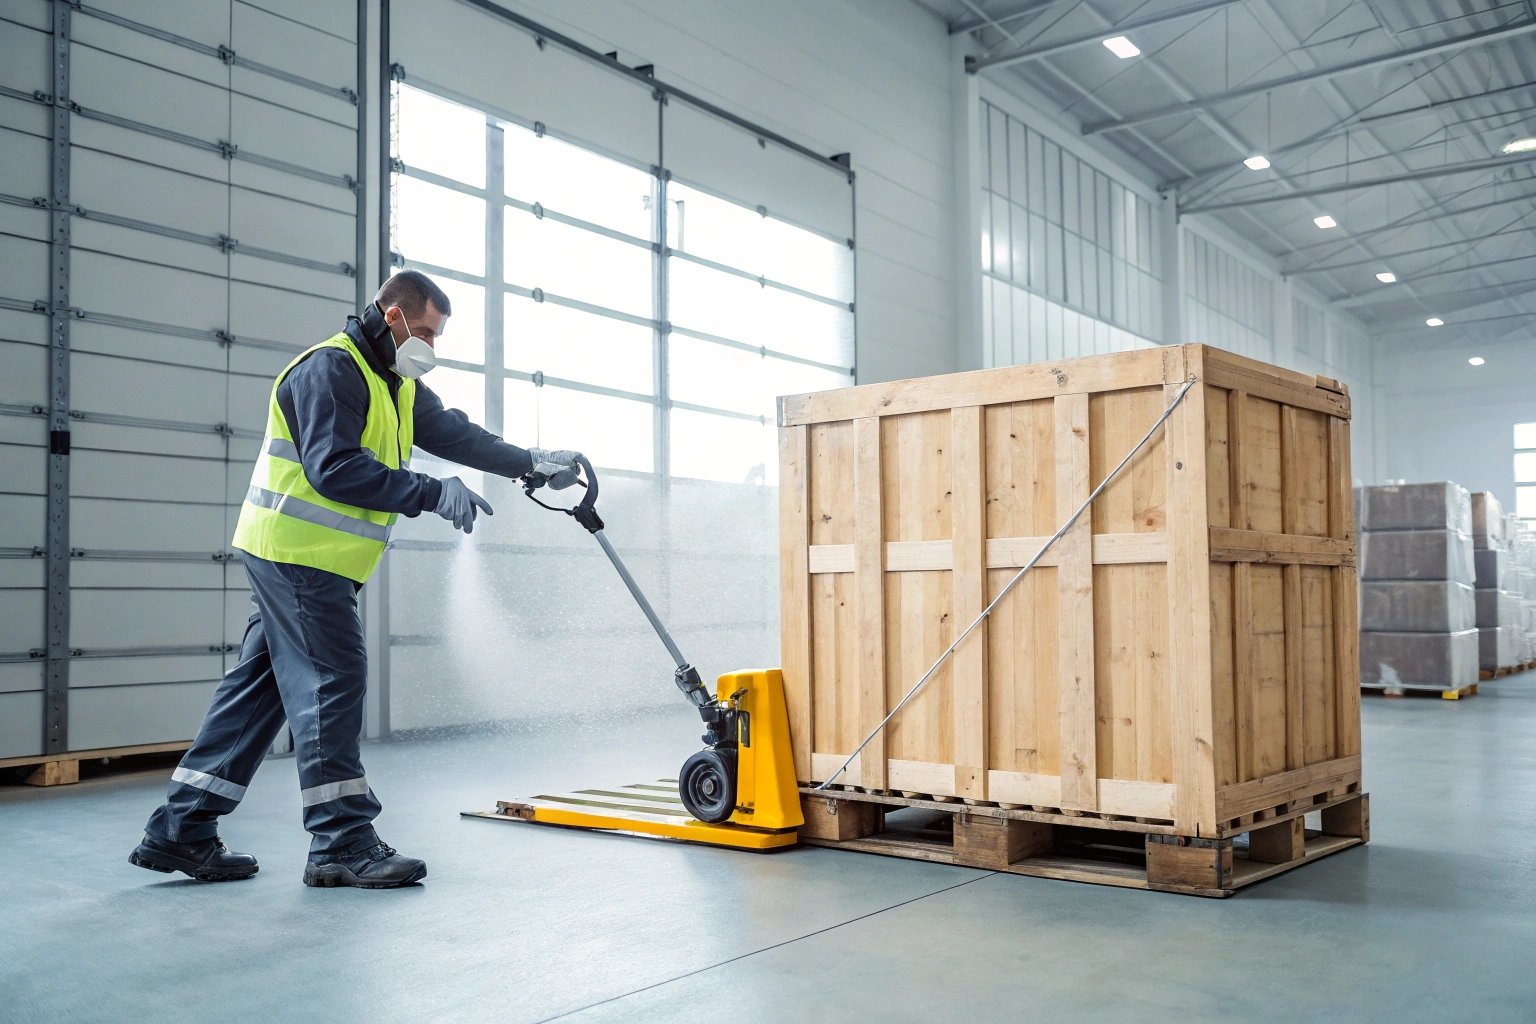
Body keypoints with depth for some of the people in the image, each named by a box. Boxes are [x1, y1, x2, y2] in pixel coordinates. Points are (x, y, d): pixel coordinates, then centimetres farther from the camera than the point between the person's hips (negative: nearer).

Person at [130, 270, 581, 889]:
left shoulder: (398, 386, 18)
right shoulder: (330, 368, -14)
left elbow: (455, 435, 17)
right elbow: (336, 470, -23)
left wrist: (532, 461, 7)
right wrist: (435, 495, -23)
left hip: (305, 559, 10)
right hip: (298, 552, -10)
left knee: (260, 685, 10)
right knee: (332, 683, -8)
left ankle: (182, 832, 17)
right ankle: (341, 843, -2)